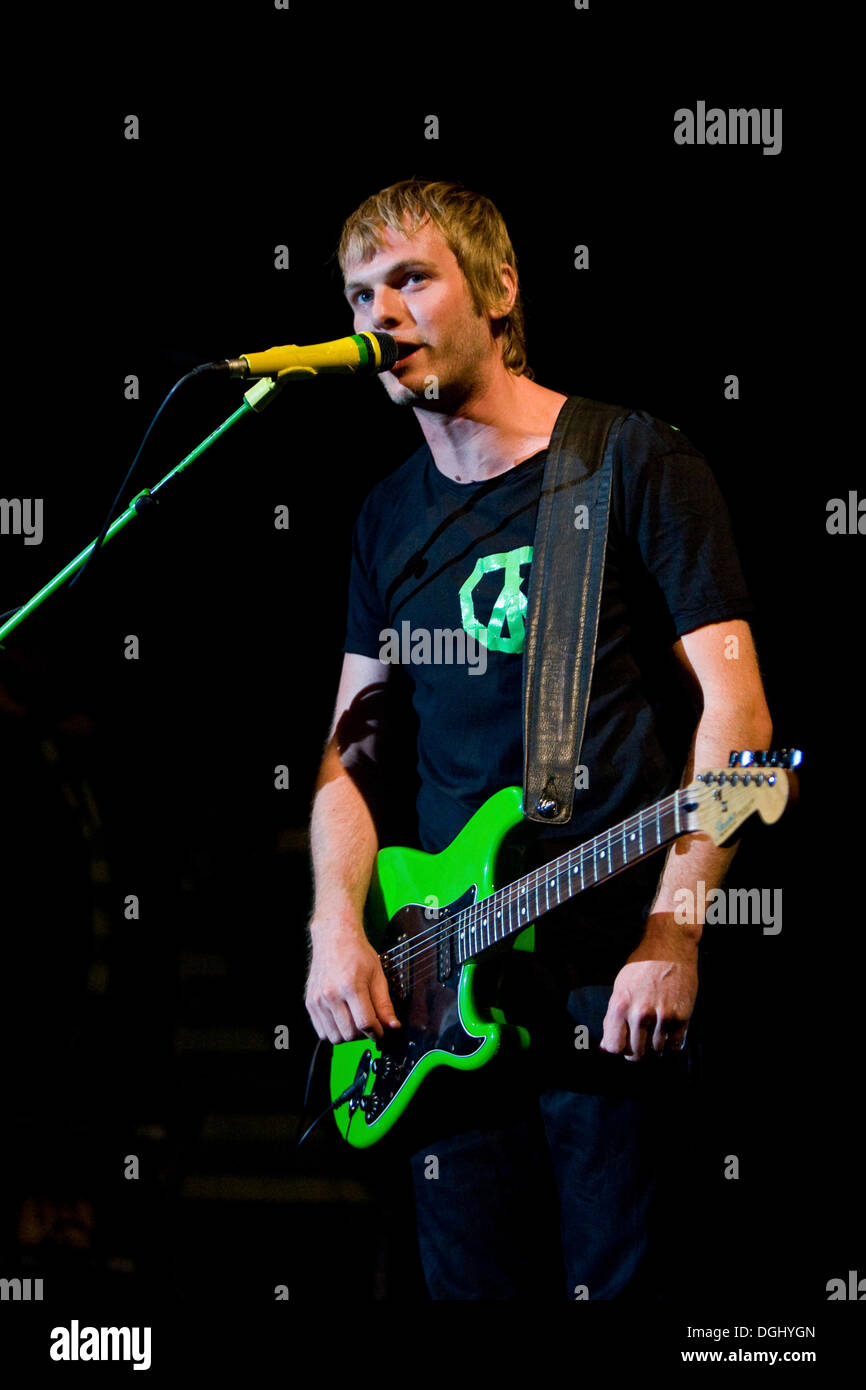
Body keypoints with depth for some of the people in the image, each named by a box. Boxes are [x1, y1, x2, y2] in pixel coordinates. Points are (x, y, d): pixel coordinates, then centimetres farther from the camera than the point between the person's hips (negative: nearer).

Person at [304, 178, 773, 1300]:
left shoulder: (634, 462, -2)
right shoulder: (390, 518, 15)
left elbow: (734, 709, -7)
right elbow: (352, 749, 17)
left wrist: (671, 939, -17)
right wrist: (336, 927, -1)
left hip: (613, 972, -5)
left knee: (611, 1283, -5)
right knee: (474, 1288, 7)